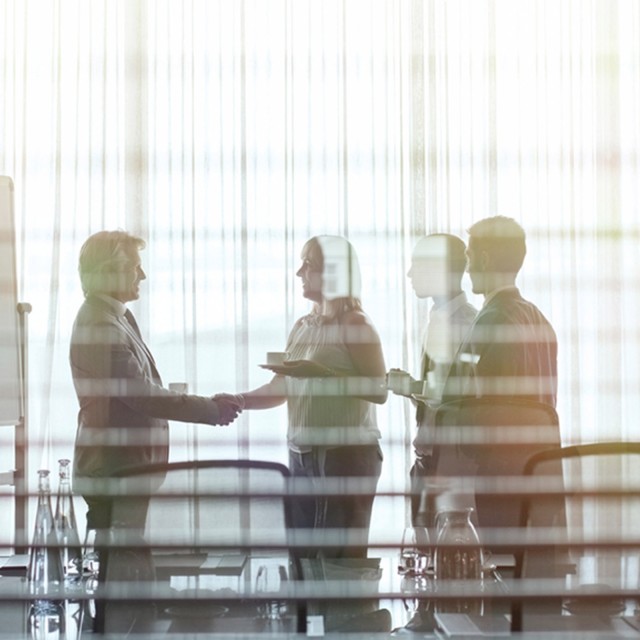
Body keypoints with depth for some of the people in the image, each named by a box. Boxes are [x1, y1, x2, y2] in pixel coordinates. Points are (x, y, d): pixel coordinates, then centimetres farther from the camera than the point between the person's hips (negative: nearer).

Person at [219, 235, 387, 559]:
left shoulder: (355, 325, -6)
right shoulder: (302, 327, 14)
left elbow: (379, 391, -14)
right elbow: (280, 389, 16)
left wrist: (321, 373, -21)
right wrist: (237, 401, 0)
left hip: (347, 452, -7)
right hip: (302, 453, 7)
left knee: (342, 556, -6)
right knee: (300, 554, 9)